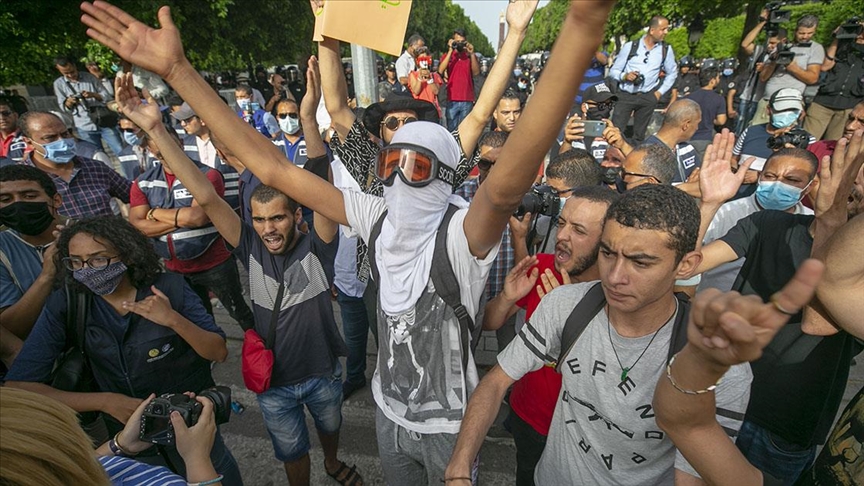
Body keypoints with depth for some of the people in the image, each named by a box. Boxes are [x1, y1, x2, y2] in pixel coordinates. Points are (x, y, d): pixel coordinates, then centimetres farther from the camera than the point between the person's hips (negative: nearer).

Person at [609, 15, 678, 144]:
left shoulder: (666, 49, 5)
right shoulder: (630, 46, -1)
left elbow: (672, 74, 17)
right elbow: (613, 71, 3)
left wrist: (660, 92, 8)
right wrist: (625, 76, -16)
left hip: (647, 97, 2)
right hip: (625, 95, -2)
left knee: (639, 135, 7)